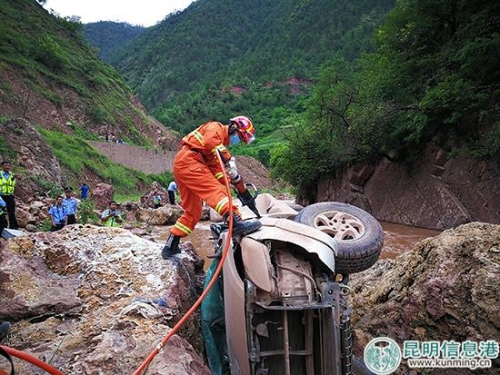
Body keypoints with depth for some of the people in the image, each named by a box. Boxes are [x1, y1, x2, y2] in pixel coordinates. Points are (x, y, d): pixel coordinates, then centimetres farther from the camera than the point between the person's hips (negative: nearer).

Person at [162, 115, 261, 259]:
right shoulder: (216, 127, 5)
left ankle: (170, 247, 16)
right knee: (214, 189, -26)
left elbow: (216, 171, 20)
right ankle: (236, 222, -46)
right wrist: (228, 159, -26)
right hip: (188, 160, -9)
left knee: (193, 211, 10)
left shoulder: (221, 143, 30)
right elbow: (210, 141, -20)